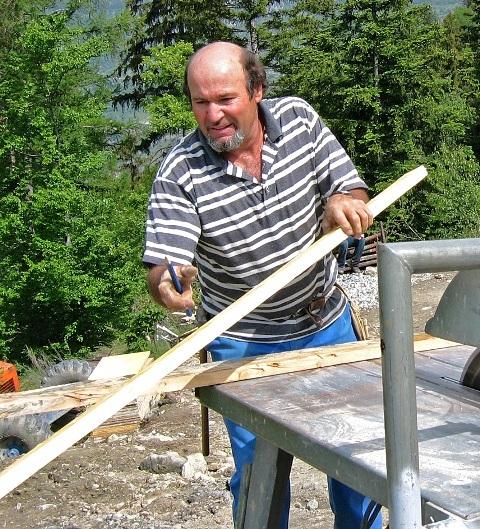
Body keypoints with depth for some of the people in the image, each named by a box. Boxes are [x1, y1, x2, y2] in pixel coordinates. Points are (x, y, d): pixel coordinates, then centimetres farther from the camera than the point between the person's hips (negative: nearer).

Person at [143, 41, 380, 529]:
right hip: (246, 344, -3)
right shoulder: (180, 173, -20)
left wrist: (344, 203, -29)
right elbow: (162, 266, -26)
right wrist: (167, 284, -50)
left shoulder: (299, 119, -10)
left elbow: (352, 191, -5)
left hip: (328, 324, 4)